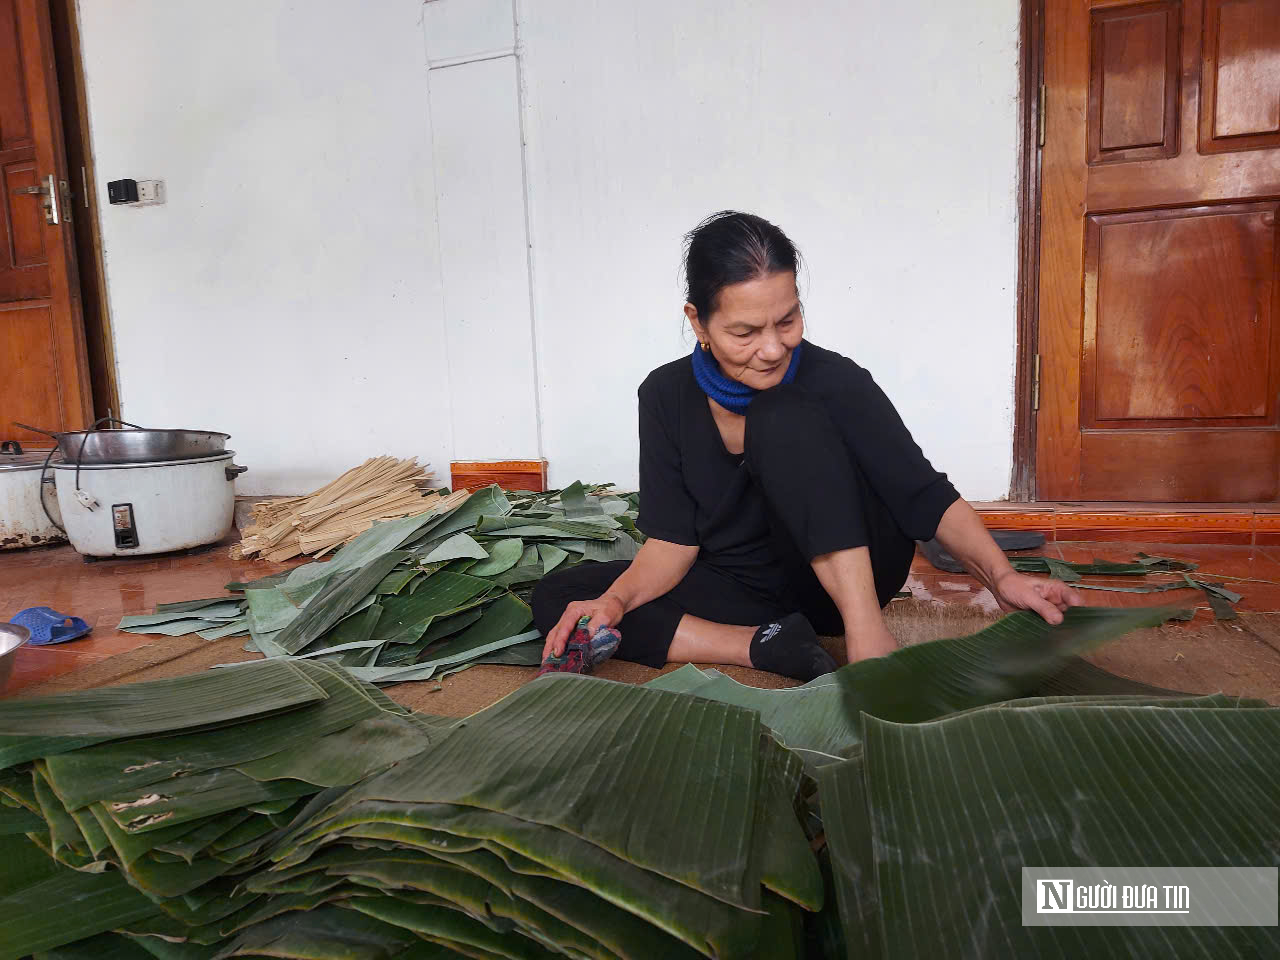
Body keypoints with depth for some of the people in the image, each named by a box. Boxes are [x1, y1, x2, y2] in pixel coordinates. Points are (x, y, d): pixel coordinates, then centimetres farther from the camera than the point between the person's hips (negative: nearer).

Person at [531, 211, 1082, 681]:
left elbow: (926, 497, -15)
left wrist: (1001, 577, -30)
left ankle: (866, 632, -30)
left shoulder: (836, 384, -18)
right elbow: (672, 540, -7)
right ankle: (768, 645, -24)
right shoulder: (666, 397, -9)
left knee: (783, 418, -30)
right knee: (557, 598, -15)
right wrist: (616, 600, -25)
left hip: (848, 576, -3)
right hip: (746, 587, 4)